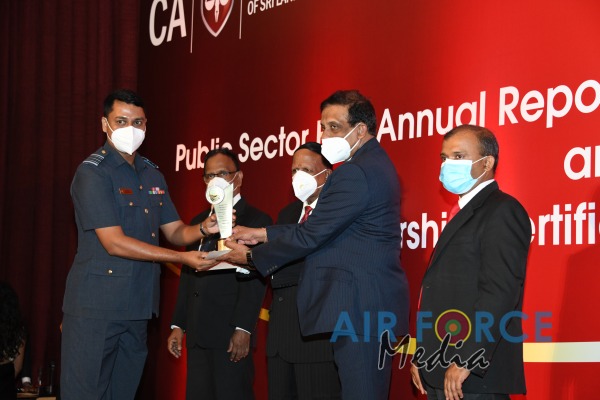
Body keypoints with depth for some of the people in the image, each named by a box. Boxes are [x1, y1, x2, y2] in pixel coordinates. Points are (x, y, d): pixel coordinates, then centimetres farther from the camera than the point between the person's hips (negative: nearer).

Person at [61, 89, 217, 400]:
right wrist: (182, 258, -17)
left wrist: (203, 229, -9)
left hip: (139, 305, 7)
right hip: (96, 307, -7)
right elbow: (114, 243, -17)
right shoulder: (92, 173, -10)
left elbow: (174, 231, 15)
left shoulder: (152, 174, 15)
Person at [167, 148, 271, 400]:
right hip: (197, 333, 7)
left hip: (230, 333, -6)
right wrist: (178, 326, 12)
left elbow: (254, 282, -11)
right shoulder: (199, 221, 18)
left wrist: (243, 330, -17)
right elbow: (187, 277, 18)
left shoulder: (256, 220, -3)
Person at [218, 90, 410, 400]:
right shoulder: (374, 164, 18)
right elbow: (320, 228, 18)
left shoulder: (356, 172, -16)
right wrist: (261, 234, 15)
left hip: (359, 309, -11)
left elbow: (311, 235, -15)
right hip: (369, 308, 11)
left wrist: (252, 257, -3)